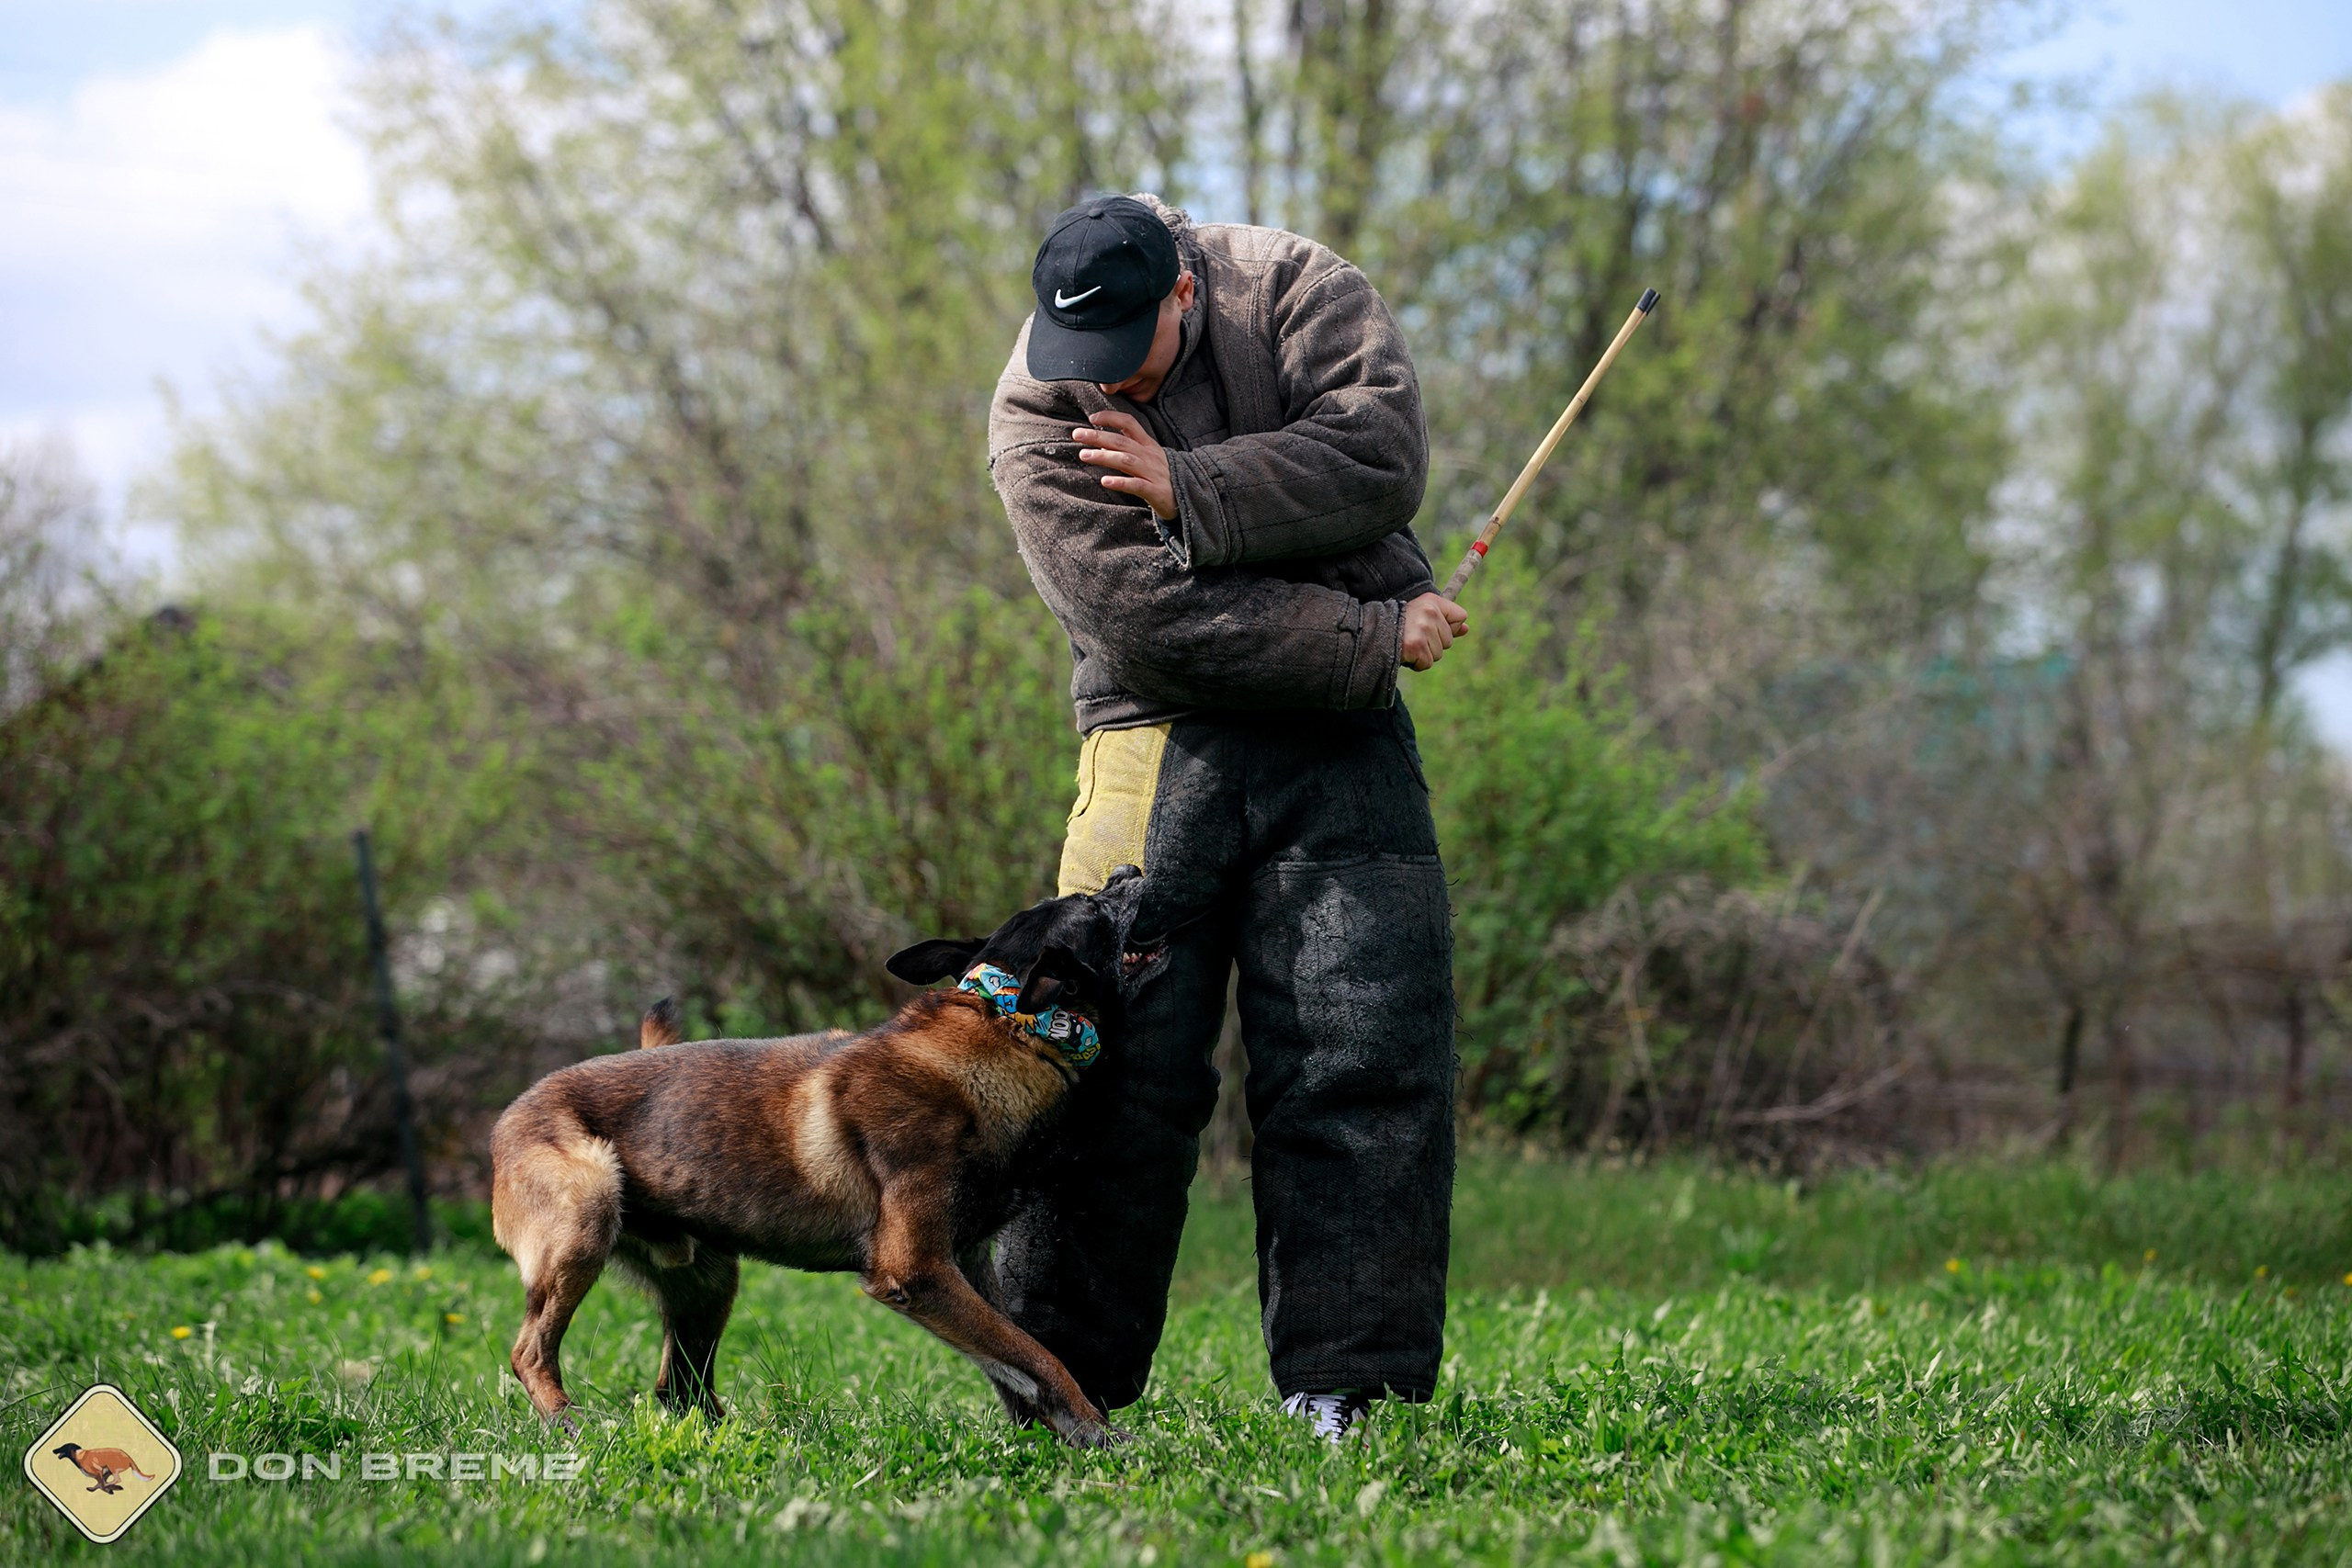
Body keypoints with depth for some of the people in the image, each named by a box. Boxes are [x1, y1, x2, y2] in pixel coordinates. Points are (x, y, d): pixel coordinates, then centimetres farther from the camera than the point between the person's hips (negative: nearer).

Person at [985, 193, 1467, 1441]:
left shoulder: (1297, 294, -1)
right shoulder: (1035, 413, -6)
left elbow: (1379, 460, -16)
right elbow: (1152, 619, -16)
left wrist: (1190, 494, -19)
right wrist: (1371, 641, -15)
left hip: (1342, 741, 1)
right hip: (1162, 735, -1)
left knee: (1365, 1048, -5)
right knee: (1112, 1053, -7)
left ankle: (1346, 1384, -1)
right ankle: (1059, 1382, 3)